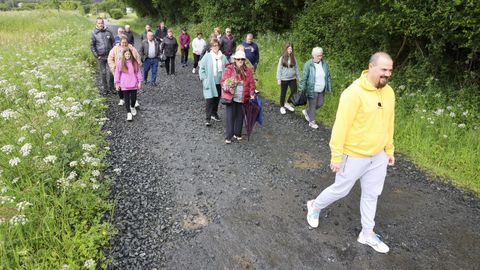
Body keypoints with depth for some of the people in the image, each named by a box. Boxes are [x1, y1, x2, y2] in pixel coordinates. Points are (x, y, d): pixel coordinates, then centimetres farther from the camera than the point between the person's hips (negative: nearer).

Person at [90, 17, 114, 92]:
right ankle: (105, 88, 15)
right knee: (103, 72, 5)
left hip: (109, 55, 1)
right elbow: (92, 46, 2)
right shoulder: (93, 33, 2)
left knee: (110, 72, -3)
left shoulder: (108, 32, 7)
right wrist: (96, 55, -5)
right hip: (100, 57, -1)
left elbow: (113, 43, 13)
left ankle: (111, 87, 9)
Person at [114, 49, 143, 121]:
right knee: (127, 98, 1)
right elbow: (117, 73, 2)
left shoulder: (135, 62, 1)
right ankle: (129, 113, 5)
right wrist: (117, 83, 1)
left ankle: (132, 107, 39)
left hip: (134, 84, 1)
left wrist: (139, 82, 5)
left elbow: (138, 72, 6)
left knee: (134, 98, 7)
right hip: (125, 85, -1)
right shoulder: (121, 63, -2)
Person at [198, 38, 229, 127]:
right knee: (209, 100, -8)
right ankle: (208, 119, -5)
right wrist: (204, 79, -8)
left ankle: (214, 114, 36)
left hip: (219, 82, 4)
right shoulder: (207, 56, -6)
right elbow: (201, 68, -3)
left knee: (217, 99, 16)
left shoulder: (223, 57, 2)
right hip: (210, 83, -4)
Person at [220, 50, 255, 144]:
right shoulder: (229, 69, -5)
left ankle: (237, 134, 29)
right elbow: (223, 81, -6)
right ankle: (228, 136, 8)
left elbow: (251, 83, 10)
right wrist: (228, 89, -21)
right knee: (230, 117, -1)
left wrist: (252, 93, -1)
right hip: (231, 98, -3)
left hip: (242, 98, 4)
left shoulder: (248, 71, 6)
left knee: (240, 116, 12)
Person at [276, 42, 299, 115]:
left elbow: (296, 67, 9)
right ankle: (282, 107, 24)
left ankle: (287, 103, 26)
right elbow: (279, 69, -5)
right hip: (284, 79, -3)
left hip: (292, 78, 3)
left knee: (294, 92, 3)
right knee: (283, 93, 8)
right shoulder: (282, 58, -7)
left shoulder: (293, 58, 3)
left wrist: (298, 76, 7)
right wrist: (278, 79, -8)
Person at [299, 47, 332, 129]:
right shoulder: (308, 64, -16)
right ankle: (311, 122, 27)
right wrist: (302, 90, -14)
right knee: (312, 106, 7)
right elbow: (304, 78, -14)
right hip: (312, 90, -6)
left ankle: (306, 111, 42)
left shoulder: (324, 64, 0)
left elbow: (328, 76, 9)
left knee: (320, 104, 18)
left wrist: (329, 87, 8)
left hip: (321, 91, 6)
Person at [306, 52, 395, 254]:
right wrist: (336, 156, -18)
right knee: (341, 190, 11)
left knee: (371, 194, 17)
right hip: (354, 156, -6)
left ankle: (367, 234, 35)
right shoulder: (354, 93, -22)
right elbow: (341, 126, -21)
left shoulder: (388, 92, 0)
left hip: (379, 156, 7)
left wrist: (389, 150, 16)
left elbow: (388, 123, 12)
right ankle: (315, 206, 39)